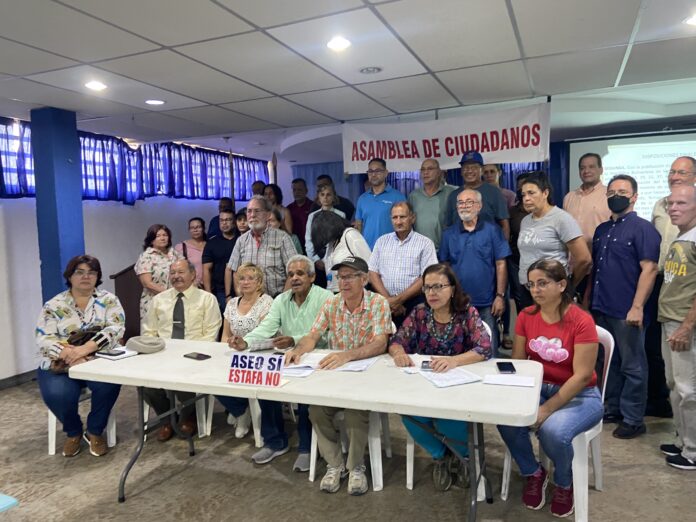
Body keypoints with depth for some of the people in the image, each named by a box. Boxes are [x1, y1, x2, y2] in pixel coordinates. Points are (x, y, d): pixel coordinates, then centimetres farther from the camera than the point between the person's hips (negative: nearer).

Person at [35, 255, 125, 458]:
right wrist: (69, 354, -26)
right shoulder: (54, 305, 3)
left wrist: (86, 348, -28)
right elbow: (43, 339, -6)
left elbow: (116, 329, -12)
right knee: (58, 394, -29)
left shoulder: (108, 300, 3)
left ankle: (95, 431, -2)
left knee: (108, 384, -32)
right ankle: (73, 432, 5)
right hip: (61, 365, 1)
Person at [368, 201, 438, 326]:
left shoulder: (425, 243, 3)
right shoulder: (382, 241, 13)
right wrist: (388, 300, -7)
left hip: (413, 302, -2)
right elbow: (373, 273, 7)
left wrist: (398, 300, -11)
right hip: (384, 302, 2)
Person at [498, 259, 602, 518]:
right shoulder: (526, 316, -2)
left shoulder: (581, 321, -18)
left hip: (579, 395, -4)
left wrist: (547, 409, -24)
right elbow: (517, 364, 2)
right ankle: (534, 473, 7)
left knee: (553, 430, -33)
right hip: (538, 388, 4)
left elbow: (582, 376, -19)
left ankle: (564, 483, 5)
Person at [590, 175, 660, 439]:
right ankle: (612, 409, 30)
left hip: (627, 312, -7)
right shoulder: (602, 229, 14)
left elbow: (649, 269, -16)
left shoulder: (643, 228, -8)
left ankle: (633, 419, 15)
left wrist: (637, 307, -22)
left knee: (632, 367, 4)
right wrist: (589, 299, 14)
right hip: (601, 309, 7)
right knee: (607, 363, 16)